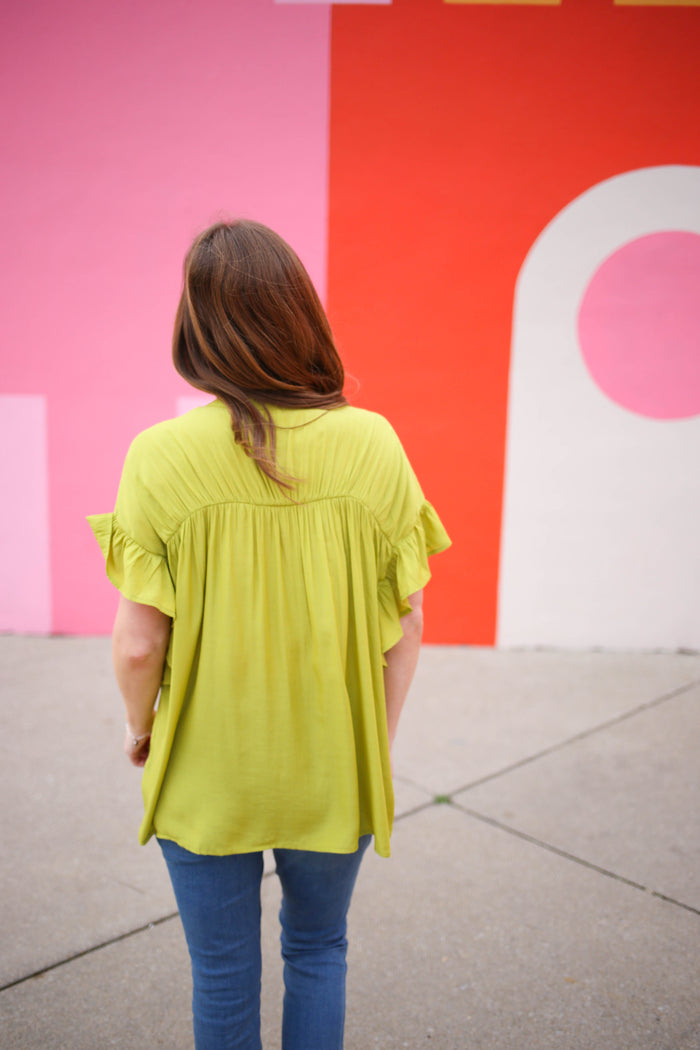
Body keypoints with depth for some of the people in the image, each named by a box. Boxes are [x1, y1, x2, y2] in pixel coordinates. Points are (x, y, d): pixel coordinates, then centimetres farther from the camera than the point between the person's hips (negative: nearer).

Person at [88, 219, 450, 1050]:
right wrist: (380, 741, 7)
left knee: (223, 973, 23)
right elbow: (406, 624, -8)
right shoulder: (373, 443, -14)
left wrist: (140, 726, 6)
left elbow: (138, 644, -15)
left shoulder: (162, 456, -19)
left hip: (206, 773, -1)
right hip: (333, 772, 2)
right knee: (317, 951, 27)